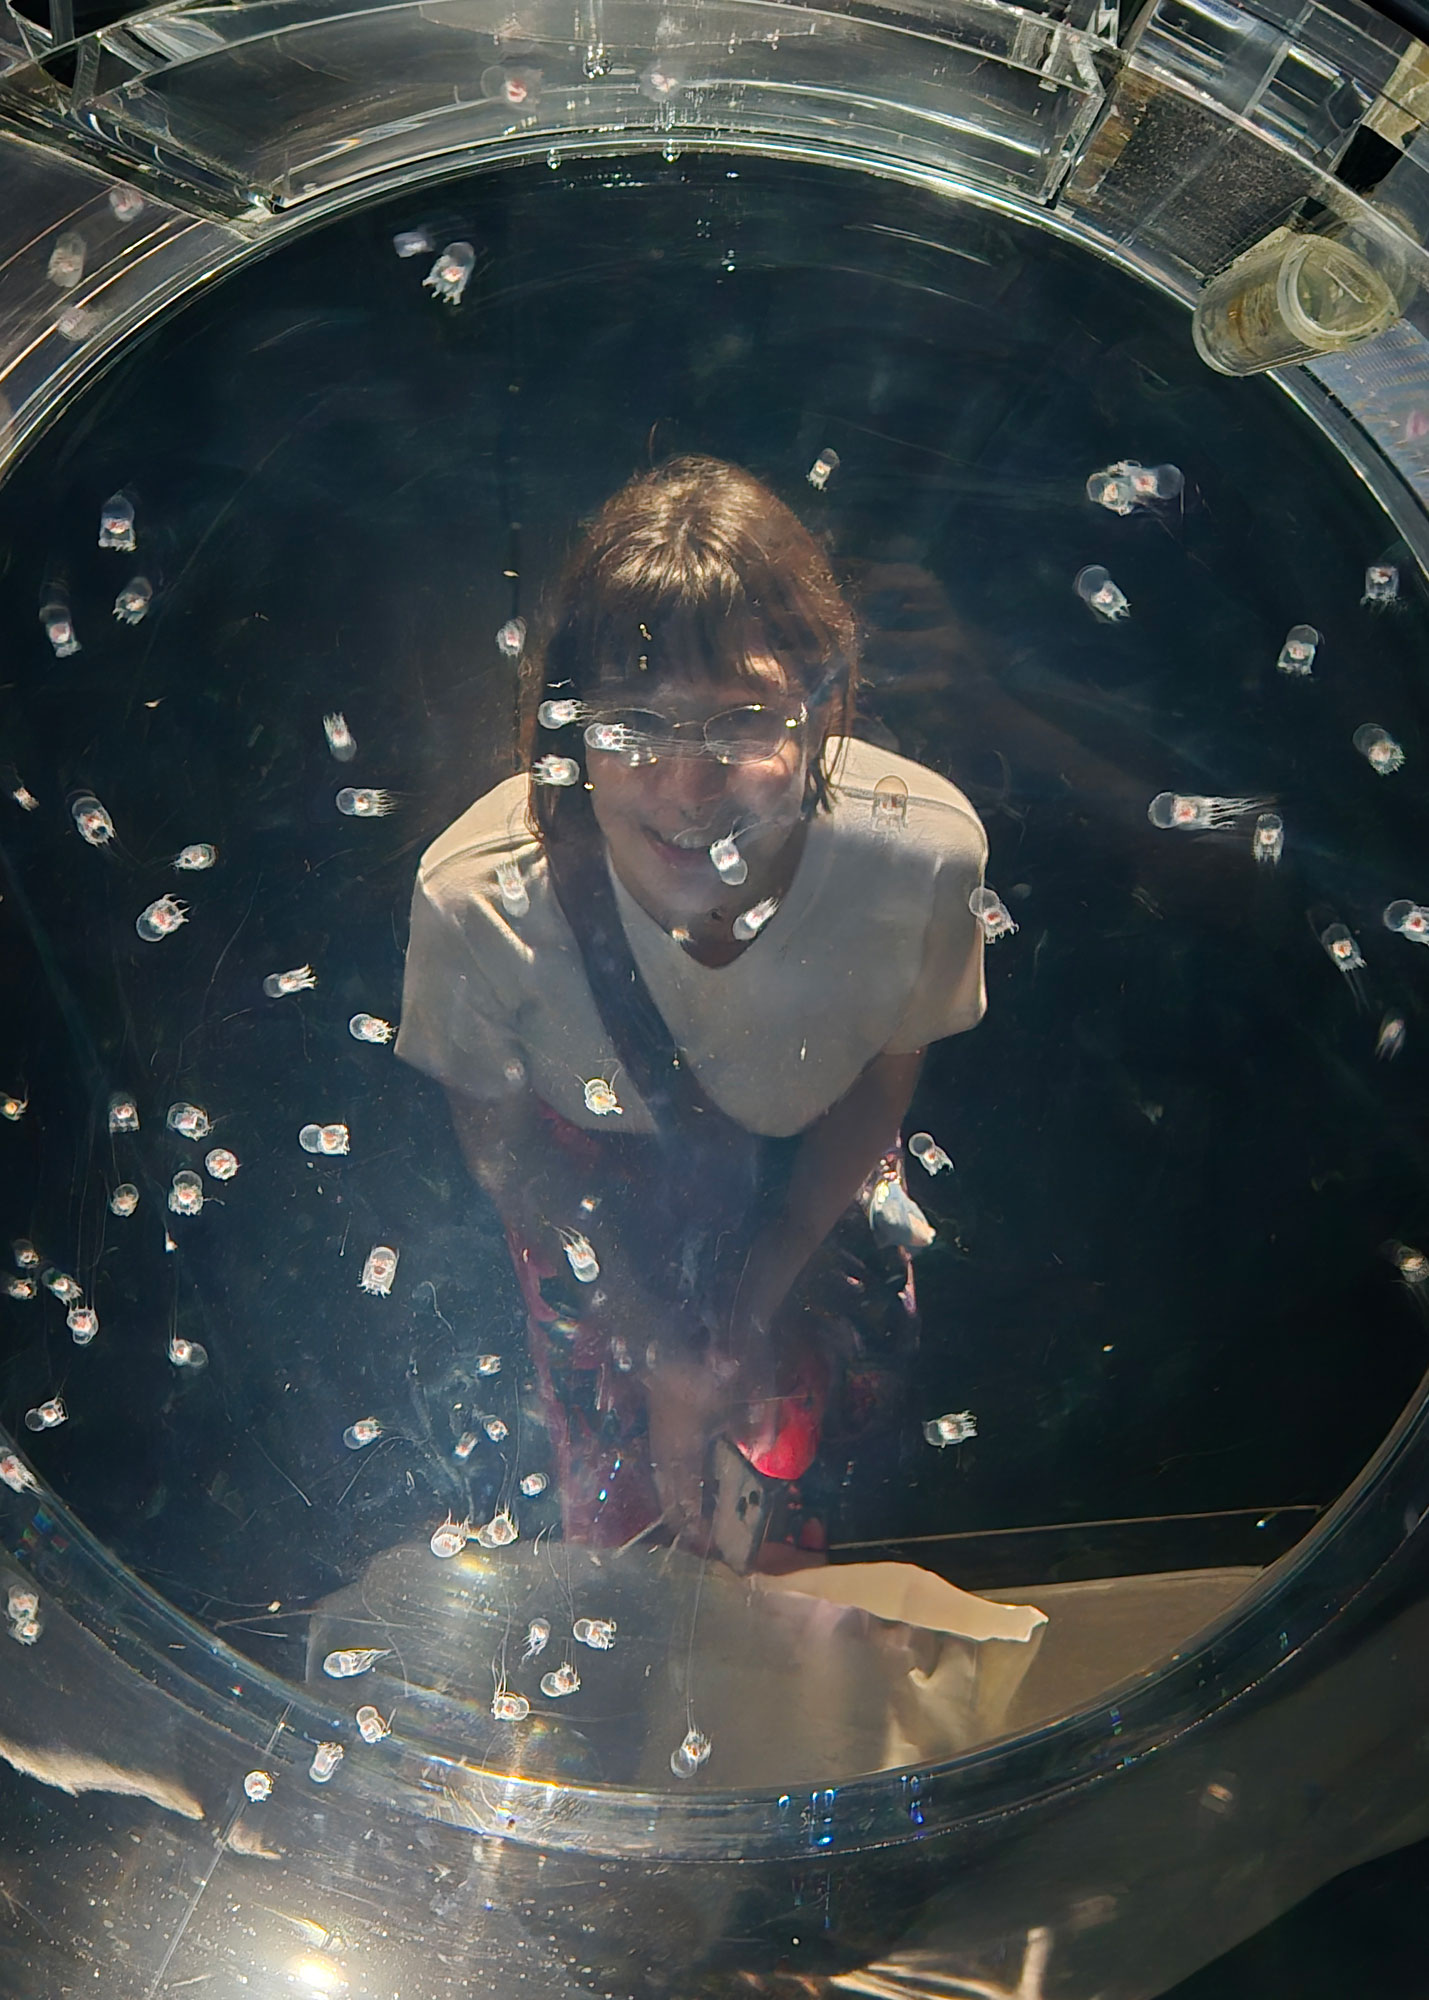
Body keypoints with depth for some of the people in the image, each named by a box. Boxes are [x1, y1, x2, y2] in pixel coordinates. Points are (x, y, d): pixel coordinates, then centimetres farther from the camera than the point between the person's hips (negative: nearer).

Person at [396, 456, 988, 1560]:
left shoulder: (924, 850, -36)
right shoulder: (480, 896, -38)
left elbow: (886, 1074, -13)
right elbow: (495, 1128, -15)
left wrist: (758, 1301, -9)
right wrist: (656, 1339, -12)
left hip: (813, 1178, 1)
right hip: (593, 1189, 0)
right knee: (622, 1511, 16)